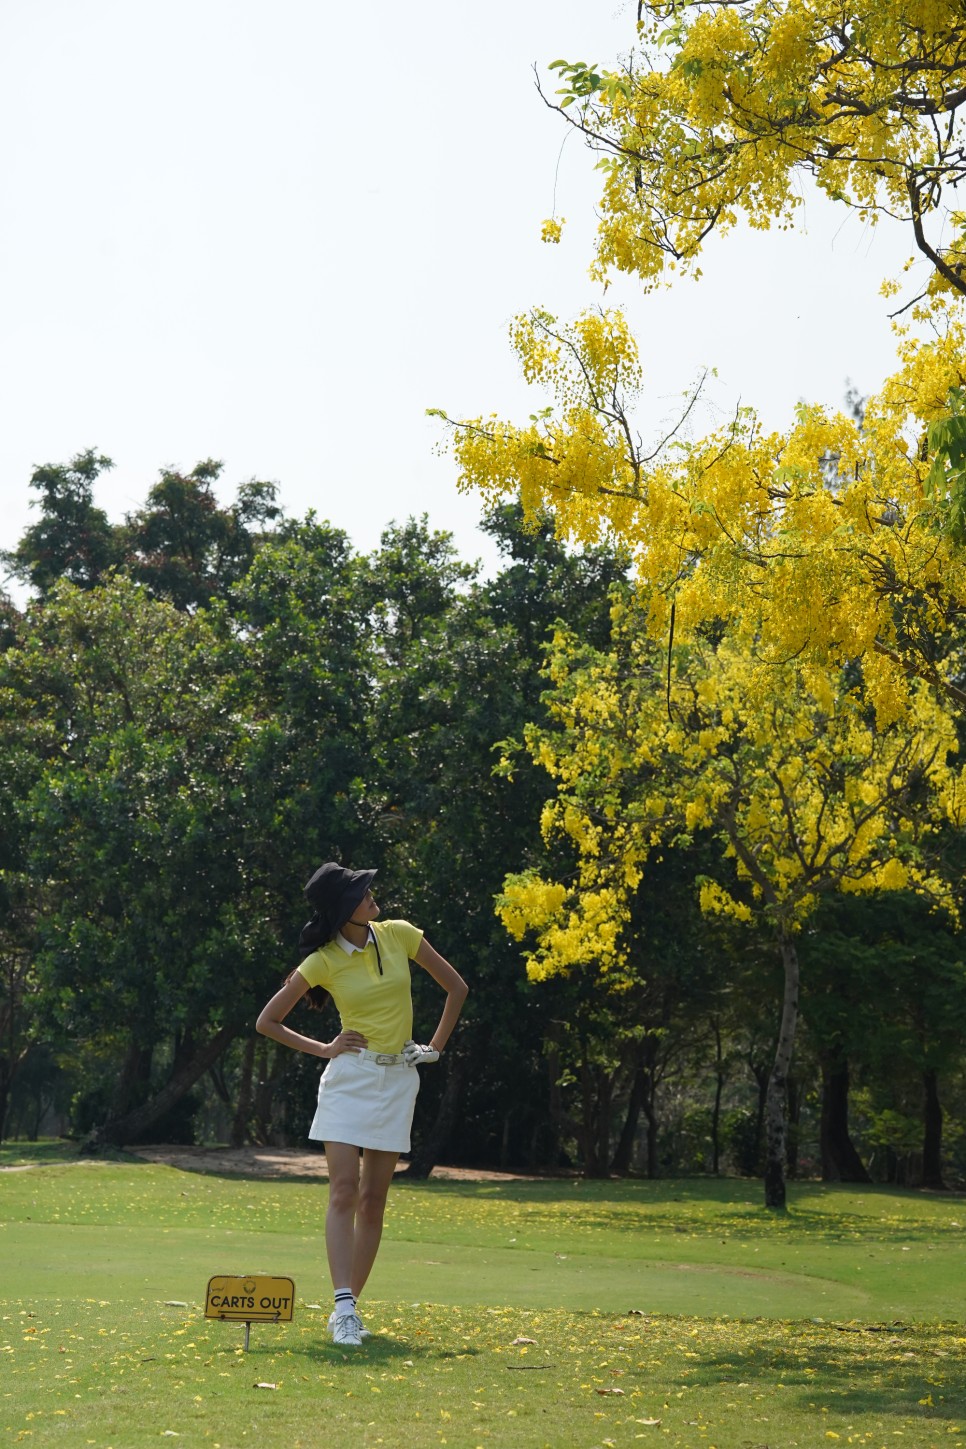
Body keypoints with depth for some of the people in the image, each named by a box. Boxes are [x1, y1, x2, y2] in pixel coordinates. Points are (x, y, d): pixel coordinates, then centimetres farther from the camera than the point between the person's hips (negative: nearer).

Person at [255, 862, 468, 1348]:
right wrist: (323, 1049, -3)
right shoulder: (324, 961, -7)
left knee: (373, 1199, 4)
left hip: (399, 1078, 3)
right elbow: (267, 1021, 0)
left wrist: (435, 1046, 6)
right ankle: (344, 1306, -16)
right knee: (344, 1191, -13)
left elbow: (456, 987, 10)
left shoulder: (400, 935, -1)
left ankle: (348, 1306, 11)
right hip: (349, 1076, -3)